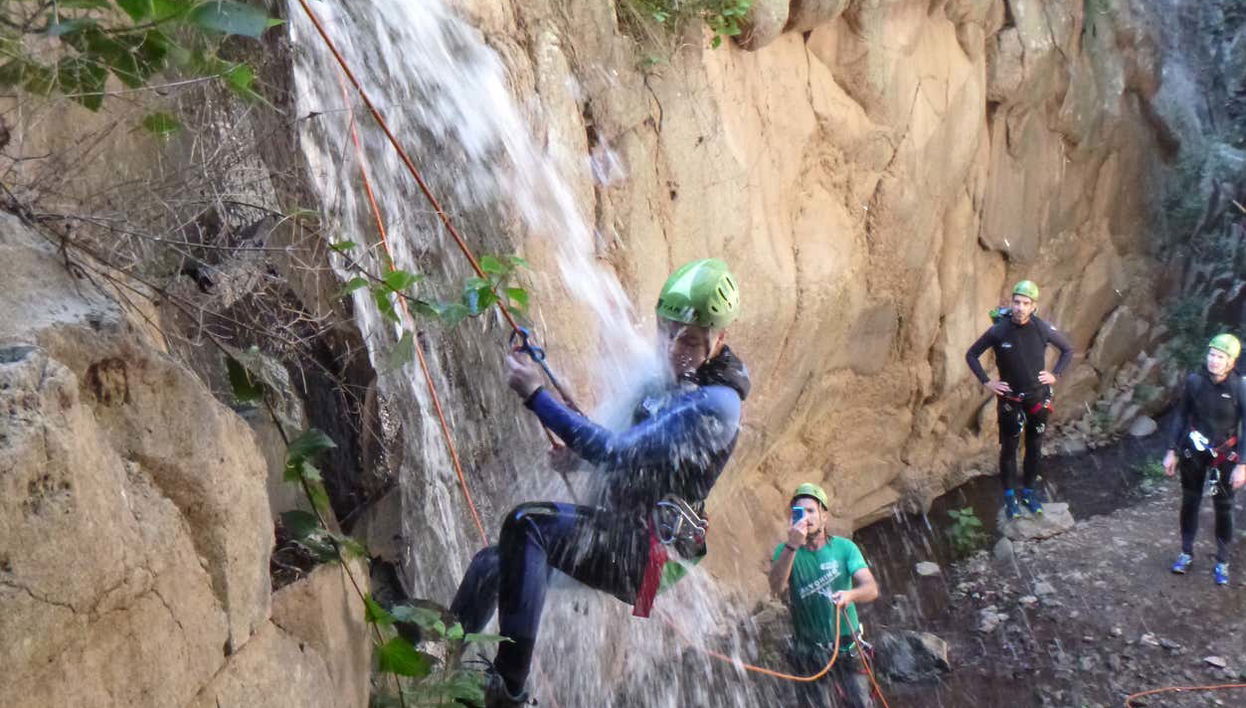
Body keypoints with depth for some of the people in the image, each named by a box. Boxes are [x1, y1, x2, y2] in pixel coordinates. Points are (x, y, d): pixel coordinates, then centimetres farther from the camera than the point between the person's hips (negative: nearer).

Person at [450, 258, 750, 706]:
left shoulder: (715, 403, -16)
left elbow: (621, 453, -24)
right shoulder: (671, 383, 14)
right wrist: (576, 455, 6)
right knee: (490, 565, 11)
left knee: (527, 524, -29)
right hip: (624, 539, 10)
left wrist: (536, 397, -23)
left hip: (651, 552, -10)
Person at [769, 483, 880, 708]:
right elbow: (776, 587, -24)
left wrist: (850, 594, -38)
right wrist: (792, 546, -36)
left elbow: (871, 588, -15)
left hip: (846, 645, 0)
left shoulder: (844, 547, -5)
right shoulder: (785, 551, -5)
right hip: (809, 650, 0)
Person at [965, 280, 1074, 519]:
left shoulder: (1043, 329, -11)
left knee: (1034, 448, 14)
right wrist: (987, 382, -7)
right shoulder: (998, 331, -16)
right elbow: (971, 355, -3)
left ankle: (1028, 491, 31)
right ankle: (1009, 496, 22)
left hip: (1038, 397, 2)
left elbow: (1068, 350, 8)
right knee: (1009, 448, 8)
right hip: (1010, 399, -2)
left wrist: (1055, 374, -1)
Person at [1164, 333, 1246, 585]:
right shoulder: (1195, 381, -10)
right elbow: (1181, 416, 1)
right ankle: (1186, 553, 29)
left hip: (1224, 456, -2)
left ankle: (1222, 562, 22)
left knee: (1223, 508, 8)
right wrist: (1172, 451, 3)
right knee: (1190, 502, 13)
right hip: (1193, 451, 2)